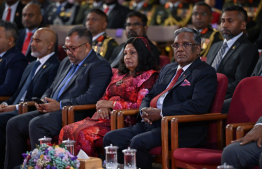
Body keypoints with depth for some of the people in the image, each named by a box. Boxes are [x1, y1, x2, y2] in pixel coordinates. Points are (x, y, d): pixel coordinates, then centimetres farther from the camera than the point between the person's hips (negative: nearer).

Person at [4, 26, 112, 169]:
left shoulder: (100, 66, -4)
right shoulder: (66, 62, 24)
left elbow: (92, 97, -17)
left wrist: (59, 105, -18)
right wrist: (43, 101, 4)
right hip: (51, 110, 9)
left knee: (36, 125, -31)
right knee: (14, 124, -7)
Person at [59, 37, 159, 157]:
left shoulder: (148, 76, 0)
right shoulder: (119, 74, 24)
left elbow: (140, 105, -10)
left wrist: (112, 104, -6)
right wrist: (103, 107, 0)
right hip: (107, 117, 7)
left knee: (83, 133, -29)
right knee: (67, 131, -17)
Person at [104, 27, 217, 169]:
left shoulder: (205, 73, -2)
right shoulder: (167, 69, 24)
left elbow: (198, 105, -17)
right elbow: (150, 96, 27)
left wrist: (161, 113, -17)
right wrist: (144, 110, 1)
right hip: (150, 124, 8)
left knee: (138, 142, -31)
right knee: (110, 138, -7)